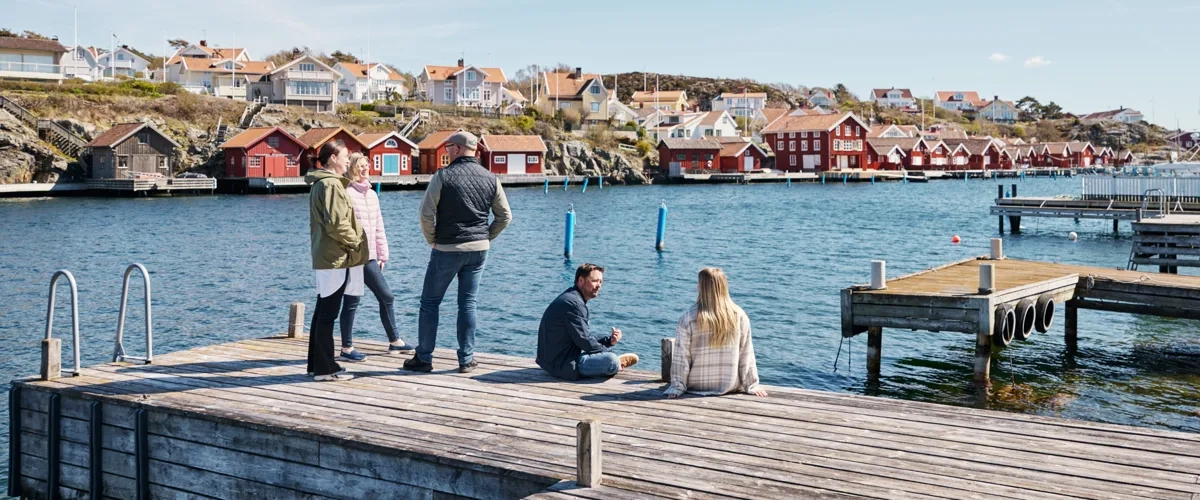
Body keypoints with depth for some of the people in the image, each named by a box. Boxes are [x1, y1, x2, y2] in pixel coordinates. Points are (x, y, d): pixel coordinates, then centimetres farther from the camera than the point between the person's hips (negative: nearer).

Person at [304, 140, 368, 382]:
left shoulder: (319, 183, 17)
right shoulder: (331, 184, -15)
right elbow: (336, 223, -22)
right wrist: (355, 241, -9)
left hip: (324, 257, 10)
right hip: (336, 258, -10)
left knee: (322, 312, 14)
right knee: (328, 314, -6)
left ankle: (317, 364, 22)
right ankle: (325, 368, -2)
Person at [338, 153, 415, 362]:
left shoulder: (371, 194, 14)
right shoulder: (346, 193, -10)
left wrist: (382, 254, 16)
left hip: (370, 258, 8)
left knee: (387, 297, 12)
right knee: (352, 302, -1)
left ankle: (394, 341, 23)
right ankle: (347, 349, 9)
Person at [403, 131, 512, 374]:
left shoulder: (443, 176, -11)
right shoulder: (490, 179, 3)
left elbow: (426, 213, -13)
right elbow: (505, 216, 8)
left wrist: (432, 240, 1)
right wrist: (486, 237, 14)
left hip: (447, 249, -4)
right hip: (479, 250, 4)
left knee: (430, 302, 8)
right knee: (468, 303, 11)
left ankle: (424, 358, 11)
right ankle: (466, 360, 12)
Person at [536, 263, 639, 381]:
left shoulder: (573, 299, 14)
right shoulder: (572, 303, -18)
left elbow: (587, 338, 14)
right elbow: (585, 342, -19)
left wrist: (609, 340, -1)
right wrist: (610, 353, -6)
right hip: (563, 365, -11)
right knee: (611, 360, -21)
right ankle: (617, 365, 7)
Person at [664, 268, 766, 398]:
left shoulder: (688, 318, -16)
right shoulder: (739, 316, -11)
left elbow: (681, 357, -11)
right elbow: (746, 354, -6)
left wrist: (677, 387, -2)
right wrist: (751, 386, 3)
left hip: (697, 387, -2)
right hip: (730, 386, 2)